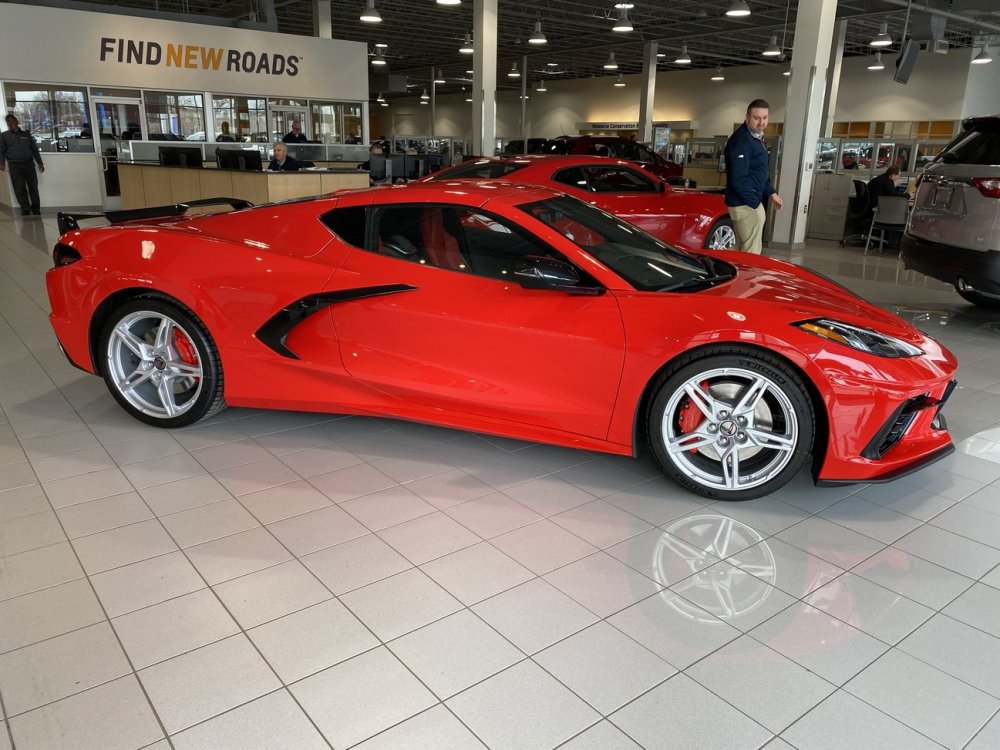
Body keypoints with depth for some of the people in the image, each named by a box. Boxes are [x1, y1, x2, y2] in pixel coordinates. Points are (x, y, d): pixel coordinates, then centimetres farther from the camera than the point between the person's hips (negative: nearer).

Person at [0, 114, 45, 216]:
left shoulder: (26, 134, 12)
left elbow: (34, 149, 13)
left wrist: (40, 163, 7)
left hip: (29, 164, 1)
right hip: (14, 166, -1)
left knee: (33, 187, 2)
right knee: (20, 189, -2)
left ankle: (36, 209, 12)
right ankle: (25, 210, 2)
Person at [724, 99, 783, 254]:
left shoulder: (756, 137, 14)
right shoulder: (741, 140, -19)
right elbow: (738, 179, -25)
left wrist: (771, 193, 15)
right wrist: (756, 203, -18)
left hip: (750, 201, 10)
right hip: (746, 204, -10)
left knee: (744, 250, 17)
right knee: (752, 253, -7)